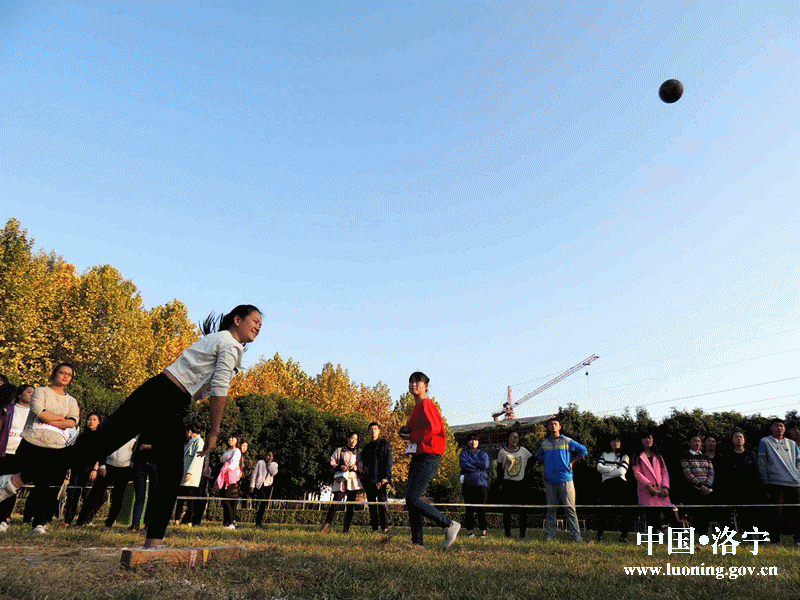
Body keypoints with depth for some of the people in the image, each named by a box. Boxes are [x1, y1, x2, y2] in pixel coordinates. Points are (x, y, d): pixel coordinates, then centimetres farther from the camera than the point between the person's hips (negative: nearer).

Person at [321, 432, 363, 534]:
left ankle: (346, 529, 8)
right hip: (341, 481, -2)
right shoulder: (339, 451, 11)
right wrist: (340, 467, -11)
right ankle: (327, 524, 4)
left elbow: (361, 468, 16)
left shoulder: (358, 454, 17)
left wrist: (357, 468, -6)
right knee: (336, 503, -11)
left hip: (353, 481, 2)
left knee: (351, 505, 0)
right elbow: (332, 464, 7)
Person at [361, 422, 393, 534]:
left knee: (382, 503, -9)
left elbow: (389, 461, -1)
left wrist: (385, 477, -10)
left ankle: (385, 527, -4)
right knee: (371, 504, 4)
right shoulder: (367, 447, 20)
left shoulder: (385, 443, 6)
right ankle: (375, 528, 10)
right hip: (369, 480, 5)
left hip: (381, 479, -5)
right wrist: (364, 468, 7)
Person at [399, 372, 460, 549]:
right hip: (417, 458, 10)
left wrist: (411, 436, -13)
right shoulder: (417, 408, 20)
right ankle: (417, 542, 14)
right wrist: (406, 435, 10)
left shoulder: (426, 404, -9)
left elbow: (434, 428, -22)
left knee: (413, 500, -14)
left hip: (428, 458, -10)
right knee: (411, 500, 8)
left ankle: (449, 525, -3)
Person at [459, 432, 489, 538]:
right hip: (468, 484, 0)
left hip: (481, 483, 0)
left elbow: (485, 465, -7)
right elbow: (464, 465, -8)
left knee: (481, 508, -3)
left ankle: (483, 531, 3)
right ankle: (470, 531, 9)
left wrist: (471, 462, -5)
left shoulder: (483, 453, 12)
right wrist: (478, 466, -8)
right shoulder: (464, 453, 11)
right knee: (469, 509, 2)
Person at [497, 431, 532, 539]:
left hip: (521, 483, 1)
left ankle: (522, 533, 9)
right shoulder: (502, 452, 4)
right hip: (507, 483, 0)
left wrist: (526, 471, 8)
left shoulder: (523, 451, 5)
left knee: (522, 510, 0)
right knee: (507, 510, 0)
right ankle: (507, 533, 7)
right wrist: (500, 483, 2)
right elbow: (499, 469, 8)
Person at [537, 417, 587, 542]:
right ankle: (549, 534, 12)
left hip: (565, 479, -3)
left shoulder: (567, 442, 1)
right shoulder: (544, 444, 11)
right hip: (550, 480, 3)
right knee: (551, 508, 7)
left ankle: (576, 534, 4)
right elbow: (540, 456, 31)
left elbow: (583, 450, 9)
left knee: (570, 508, -3)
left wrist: (572, 462, 6)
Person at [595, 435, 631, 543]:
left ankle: (624, 536, 0)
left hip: (620, 484, 0)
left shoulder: (624, 457, 15)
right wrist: (614, 468, -3)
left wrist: (606, 473, -2)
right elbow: (599, 468, 3)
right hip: (606, 485, 0)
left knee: (624, 510, -6)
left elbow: (622, 471, -1)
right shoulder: (604, 455, 20)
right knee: (603, 510, -4)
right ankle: (599, 535, -1)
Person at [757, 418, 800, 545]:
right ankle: (775, 541, 1)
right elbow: (762, 462, 4)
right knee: (777, 513, -5)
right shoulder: (765, 442, 7)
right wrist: (766, 481, -1)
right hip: (776, 483, -4)